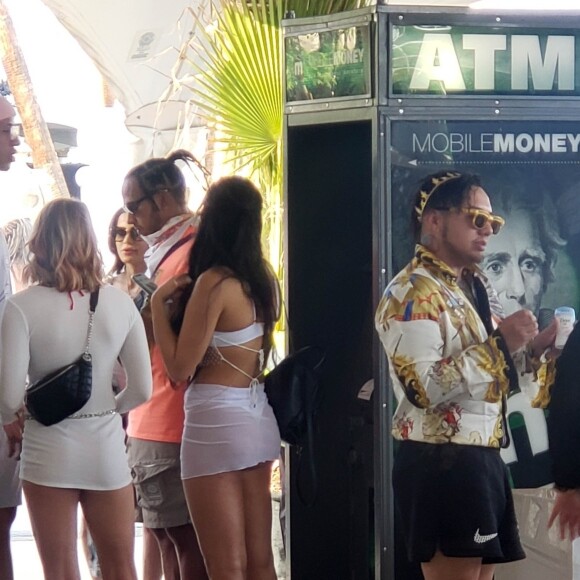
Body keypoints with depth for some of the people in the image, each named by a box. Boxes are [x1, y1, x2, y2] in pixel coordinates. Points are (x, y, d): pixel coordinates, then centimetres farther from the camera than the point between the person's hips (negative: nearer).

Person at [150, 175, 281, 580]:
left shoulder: (213, 282, -15)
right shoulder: (264, 280, 8)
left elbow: (180, 368, -14)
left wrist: (159, 303, -6)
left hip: (217, 423, -8)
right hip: (258, 419, 8)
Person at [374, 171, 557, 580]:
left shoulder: (477, 286, 16)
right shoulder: (413, 293, -14)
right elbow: (424, 389, -25)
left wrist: (535, 348, 6)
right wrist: (499, 343, -20)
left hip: (482, 458, 9)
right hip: (440, 464, -9)